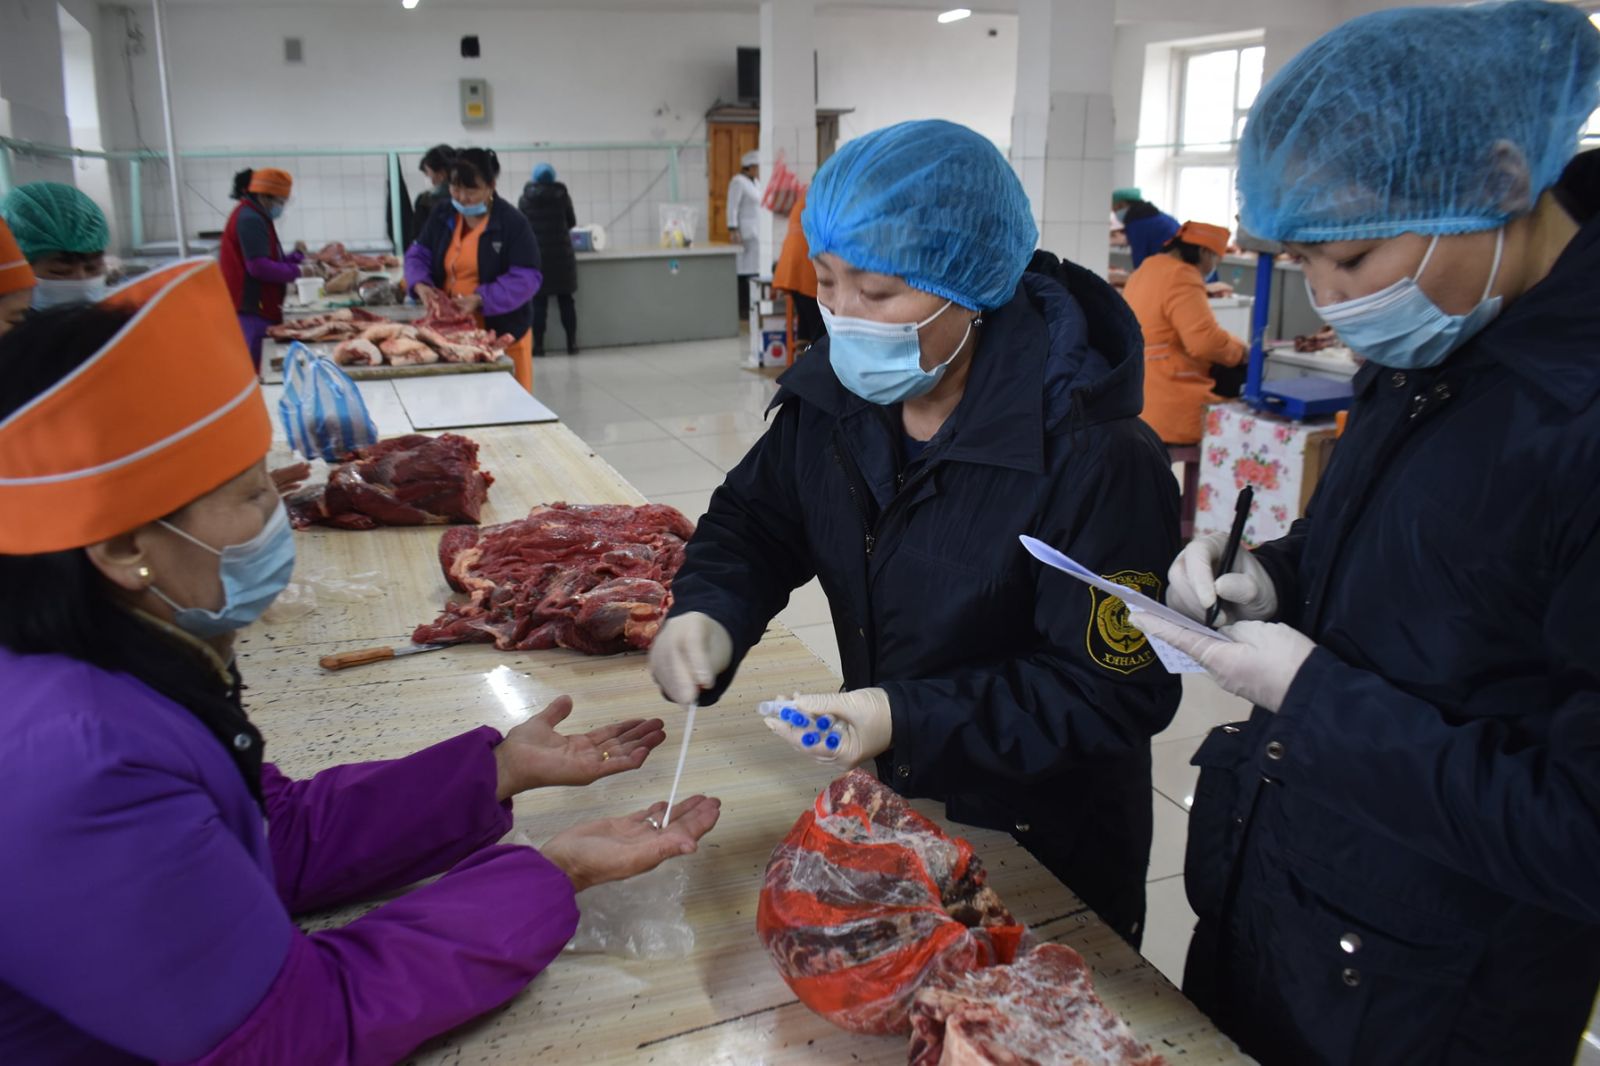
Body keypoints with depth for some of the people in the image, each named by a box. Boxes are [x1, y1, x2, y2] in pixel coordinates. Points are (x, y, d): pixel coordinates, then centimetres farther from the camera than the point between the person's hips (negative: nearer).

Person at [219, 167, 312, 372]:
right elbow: (259, 267, -20)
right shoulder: (250, 220, -13)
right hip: (251, 311, -10)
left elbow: (269, 262, 20)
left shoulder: (255, 218, 19)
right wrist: (296, 271, -12)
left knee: (253, 372, 9)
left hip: (258, 310, 10)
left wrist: (296, 256, 6)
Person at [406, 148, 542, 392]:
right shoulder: (442, 216, 7)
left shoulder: (512, 222, -11)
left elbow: (526, 277, -15)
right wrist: (421, 285, -12)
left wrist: (480, 299, -26)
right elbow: (418, 254, 12)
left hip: (502, 332, -4)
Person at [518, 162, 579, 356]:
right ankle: (571, 343, 9)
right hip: (562, 254, 1)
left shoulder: (525, 199, -2)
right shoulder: (562, 196, -1)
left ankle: (538, 345, 1)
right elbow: (572, 222, 10)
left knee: (539, 302, 2)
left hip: (537, 255, -1)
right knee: (566, 300, 7)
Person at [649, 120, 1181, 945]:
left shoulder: (1093, 458, -30)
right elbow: (754, 522, 3)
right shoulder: (836, 391, -10)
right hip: (886, 807, 6)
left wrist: (912, 719, -32)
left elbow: (1116, 691, -25)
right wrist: (708, 611, -19)